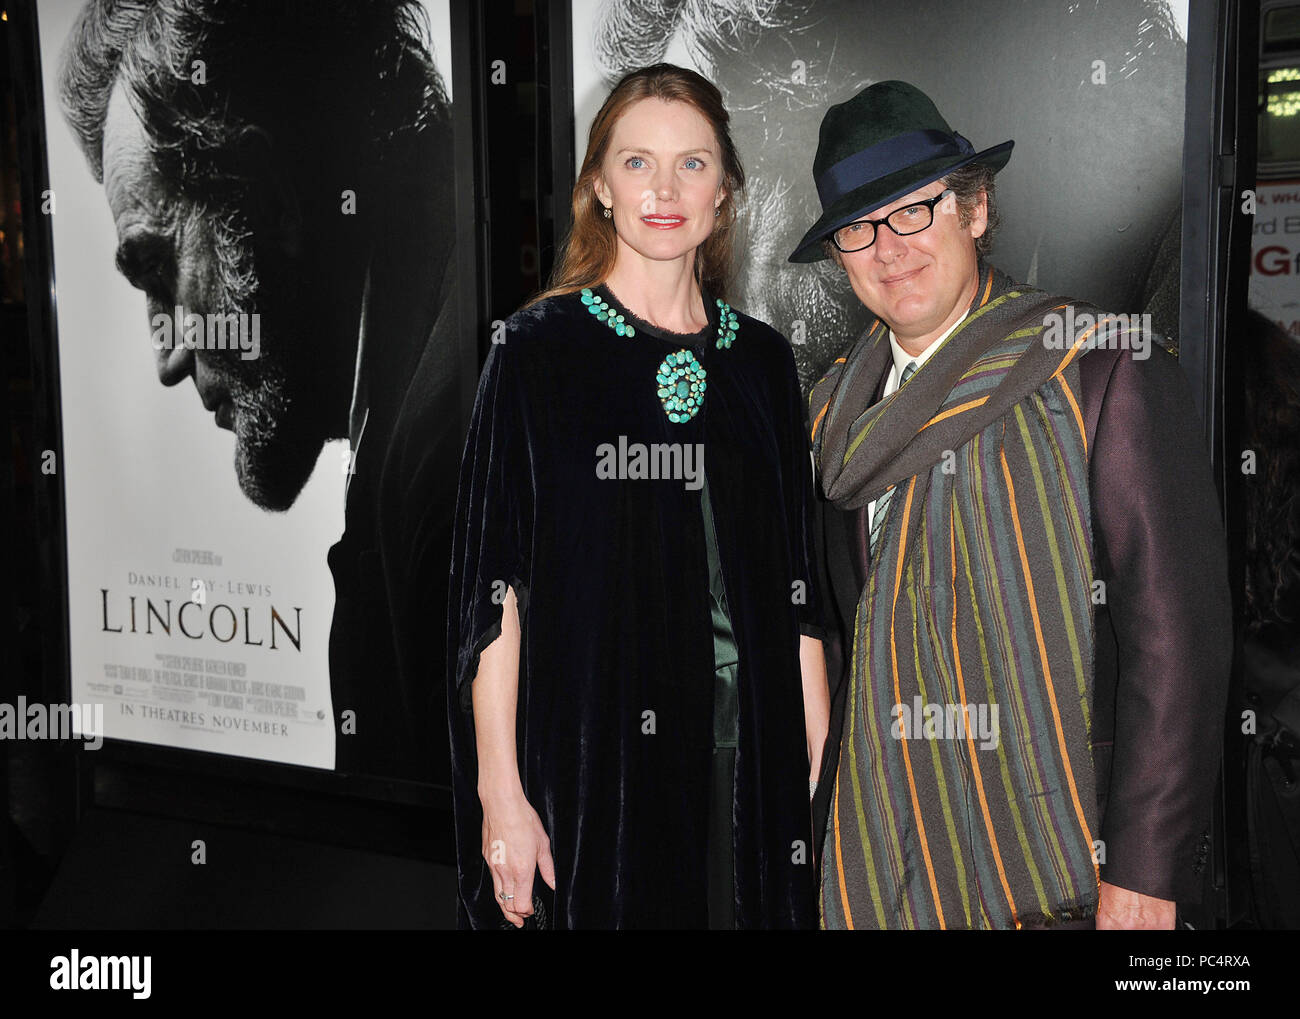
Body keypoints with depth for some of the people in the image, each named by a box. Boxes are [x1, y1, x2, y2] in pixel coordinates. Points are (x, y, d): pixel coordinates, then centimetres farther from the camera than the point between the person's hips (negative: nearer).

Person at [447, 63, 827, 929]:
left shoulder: (763, 358, 8)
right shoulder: (542, 348, -4)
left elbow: (796, 585, 9)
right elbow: (493, 582, -7)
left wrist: (822, 769, 5)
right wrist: (501, 792, -12)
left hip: (749, 758, 4)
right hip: (593, 757, -3)